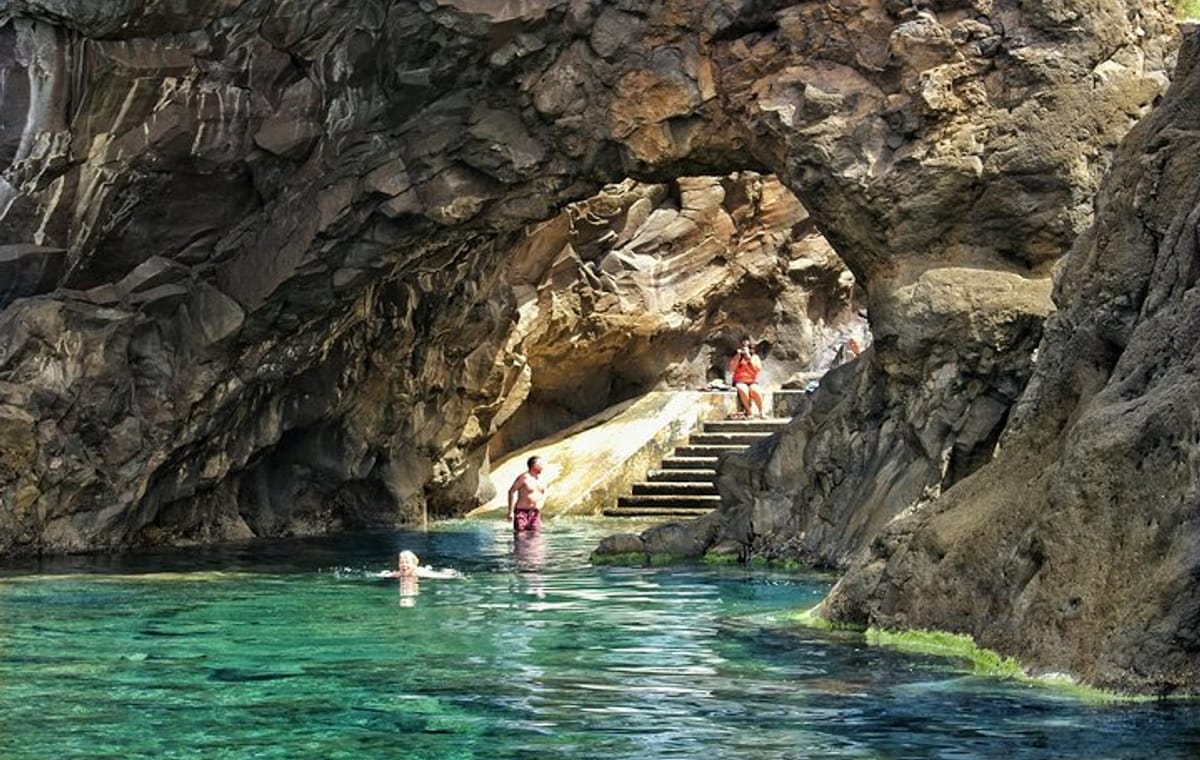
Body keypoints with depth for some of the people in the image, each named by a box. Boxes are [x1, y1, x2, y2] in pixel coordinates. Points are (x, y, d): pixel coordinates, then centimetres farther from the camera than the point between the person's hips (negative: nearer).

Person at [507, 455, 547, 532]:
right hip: (522, 511, -6)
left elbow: (544, 492, 24)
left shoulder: (541, 478, 8)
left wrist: (541, 503, 4)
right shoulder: (524, 477, -14)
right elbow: (511, 491, -13)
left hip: (535, 512, 6)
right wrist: (510, 511, -16)